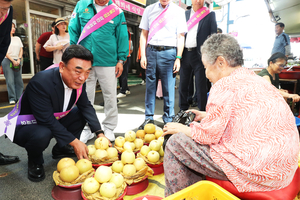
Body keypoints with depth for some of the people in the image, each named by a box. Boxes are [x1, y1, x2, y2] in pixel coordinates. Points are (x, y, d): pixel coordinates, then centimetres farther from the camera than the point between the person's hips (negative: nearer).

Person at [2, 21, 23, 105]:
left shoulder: (17, 38, 18)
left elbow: (21, 50, 11)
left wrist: (18, 60, -3)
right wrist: (13, 61, -11)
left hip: (17, 61, 4)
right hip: (7, 60, -4)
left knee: (19, 80, 1)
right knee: (10, 80, -8)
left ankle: (19, 97, 4)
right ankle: (12, 98, -6)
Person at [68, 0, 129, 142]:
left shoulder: (117, 12, 3)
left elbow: (122, 37, 4)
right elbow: (73, 30, 10)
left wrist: (121, 60, -1)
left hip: (108, 61, -1)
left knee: (110, 95, 4)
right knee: (86, 96, 9)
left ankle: (109, 128, 20)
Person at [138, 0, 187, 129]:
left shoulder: (178, 11, 8)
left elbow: (180, 37, 4)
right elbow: (144, 34, 12)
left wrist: (178, 58, -5)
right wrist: (143, 55, 3)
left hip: (168, 52, -2)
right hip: (151, 51, 2)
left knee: (169, 88, 0)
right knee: (150, 86, 4)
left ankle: (168, 119, 12)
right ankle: (149, 118, 15)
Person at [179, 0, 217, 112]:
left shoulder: (210, 15, 6)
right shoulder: (185, 14, 15)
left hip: (199, 53, -3)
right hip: (185, 53, 4)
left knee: (200, 85, 0)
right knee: (183, 84, 9)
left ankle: (202, 111, 10)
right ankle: (183, 110, 23)